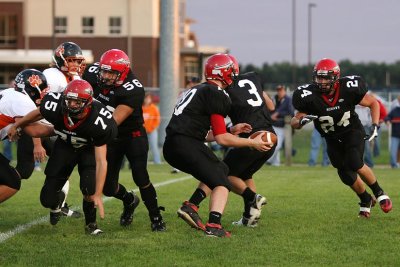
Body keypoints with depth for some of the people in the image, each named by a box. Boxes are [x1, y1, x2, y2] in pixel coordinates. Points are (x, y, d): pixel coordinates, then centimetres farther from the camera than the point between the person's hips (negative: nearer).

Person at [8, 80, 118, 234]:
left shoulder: (98, 122, -39)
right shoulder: (54, 107, -32)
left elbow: (101, 161, -37)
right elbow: (38, 113, -6)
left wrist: (98, 195, -43)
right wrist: (16, 126, 12)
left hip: (89, 148, -2)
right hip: (65, 145, 3)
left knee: (89, 188, -29)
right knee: (47, 199, -2)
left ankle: (91, 224, 1)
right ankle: (57, 200, 38)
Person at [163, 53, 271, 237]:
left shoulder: (198, 90, 23)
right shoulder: (216, 95, -5)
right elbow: (221, 139, -5)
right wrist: (252, 143, 4)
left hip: (170, 147, 9)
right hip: (186, 145, -9)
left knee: (221, 170, 23)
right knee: (221, 183, -2)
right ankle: (213, 226, -23)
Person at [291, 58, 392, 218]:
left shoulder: (349, 90, -24)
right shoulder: (310, 96, -22)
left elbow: (373, 103, -6)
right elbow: (294, 122, -13)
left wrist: (375, 126, -18)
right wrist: (301, 121, -37)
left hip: (352, 132, -2)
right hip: (332, 139, 2)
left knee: (355, 164, -25)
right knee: (346, 175, -3)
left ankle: (379, 193, 0)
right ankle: (366, 200, 26)